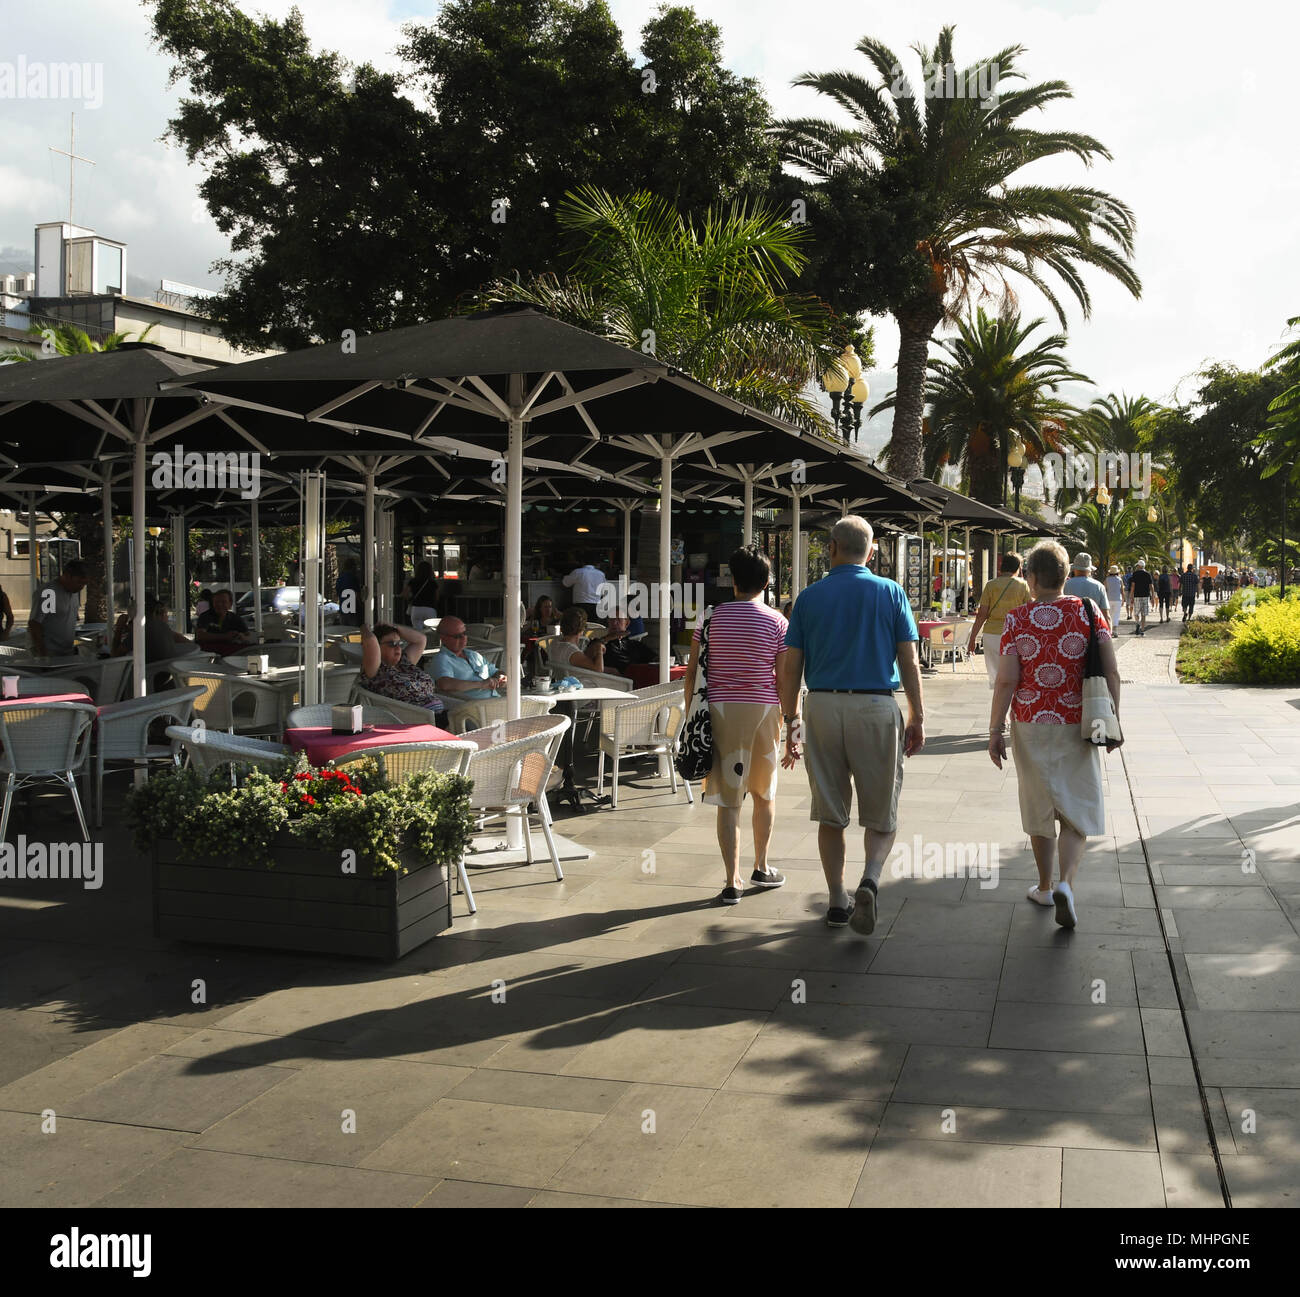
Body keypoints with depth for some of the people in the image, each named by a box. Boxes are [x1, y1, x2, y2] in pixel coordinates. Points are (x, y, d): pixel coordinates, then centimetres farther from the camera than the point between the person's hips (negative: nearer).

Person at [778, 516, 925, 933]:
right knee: (882, 814, 8)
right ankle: (869, 881, -15)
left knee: (830, 813, 12)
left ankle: (837, 901, 17)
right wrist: (917, 718, 5)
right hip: (876, 709, -1)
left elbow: (789, 667, 3)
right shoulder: (891, 592, 3)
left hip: (823, 707, 1)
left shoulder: (809, 597, 6)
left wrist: (790, 721, 10)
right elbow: (909, 661, -1)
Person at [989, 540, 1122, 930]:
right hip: (1075, 728, 0)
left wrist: (996, 730, -4)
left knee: (1039, 809, 15)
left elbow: (1006, 681, -10)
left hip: (1031, 726, 0)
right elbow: (1111, 672, -6)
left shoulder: (1017, 619, -6)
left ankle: (1045, 887, 28)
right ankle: (1065, 883, -14)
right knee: (1077, 812, 7)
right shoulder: (1088, 612, -3)